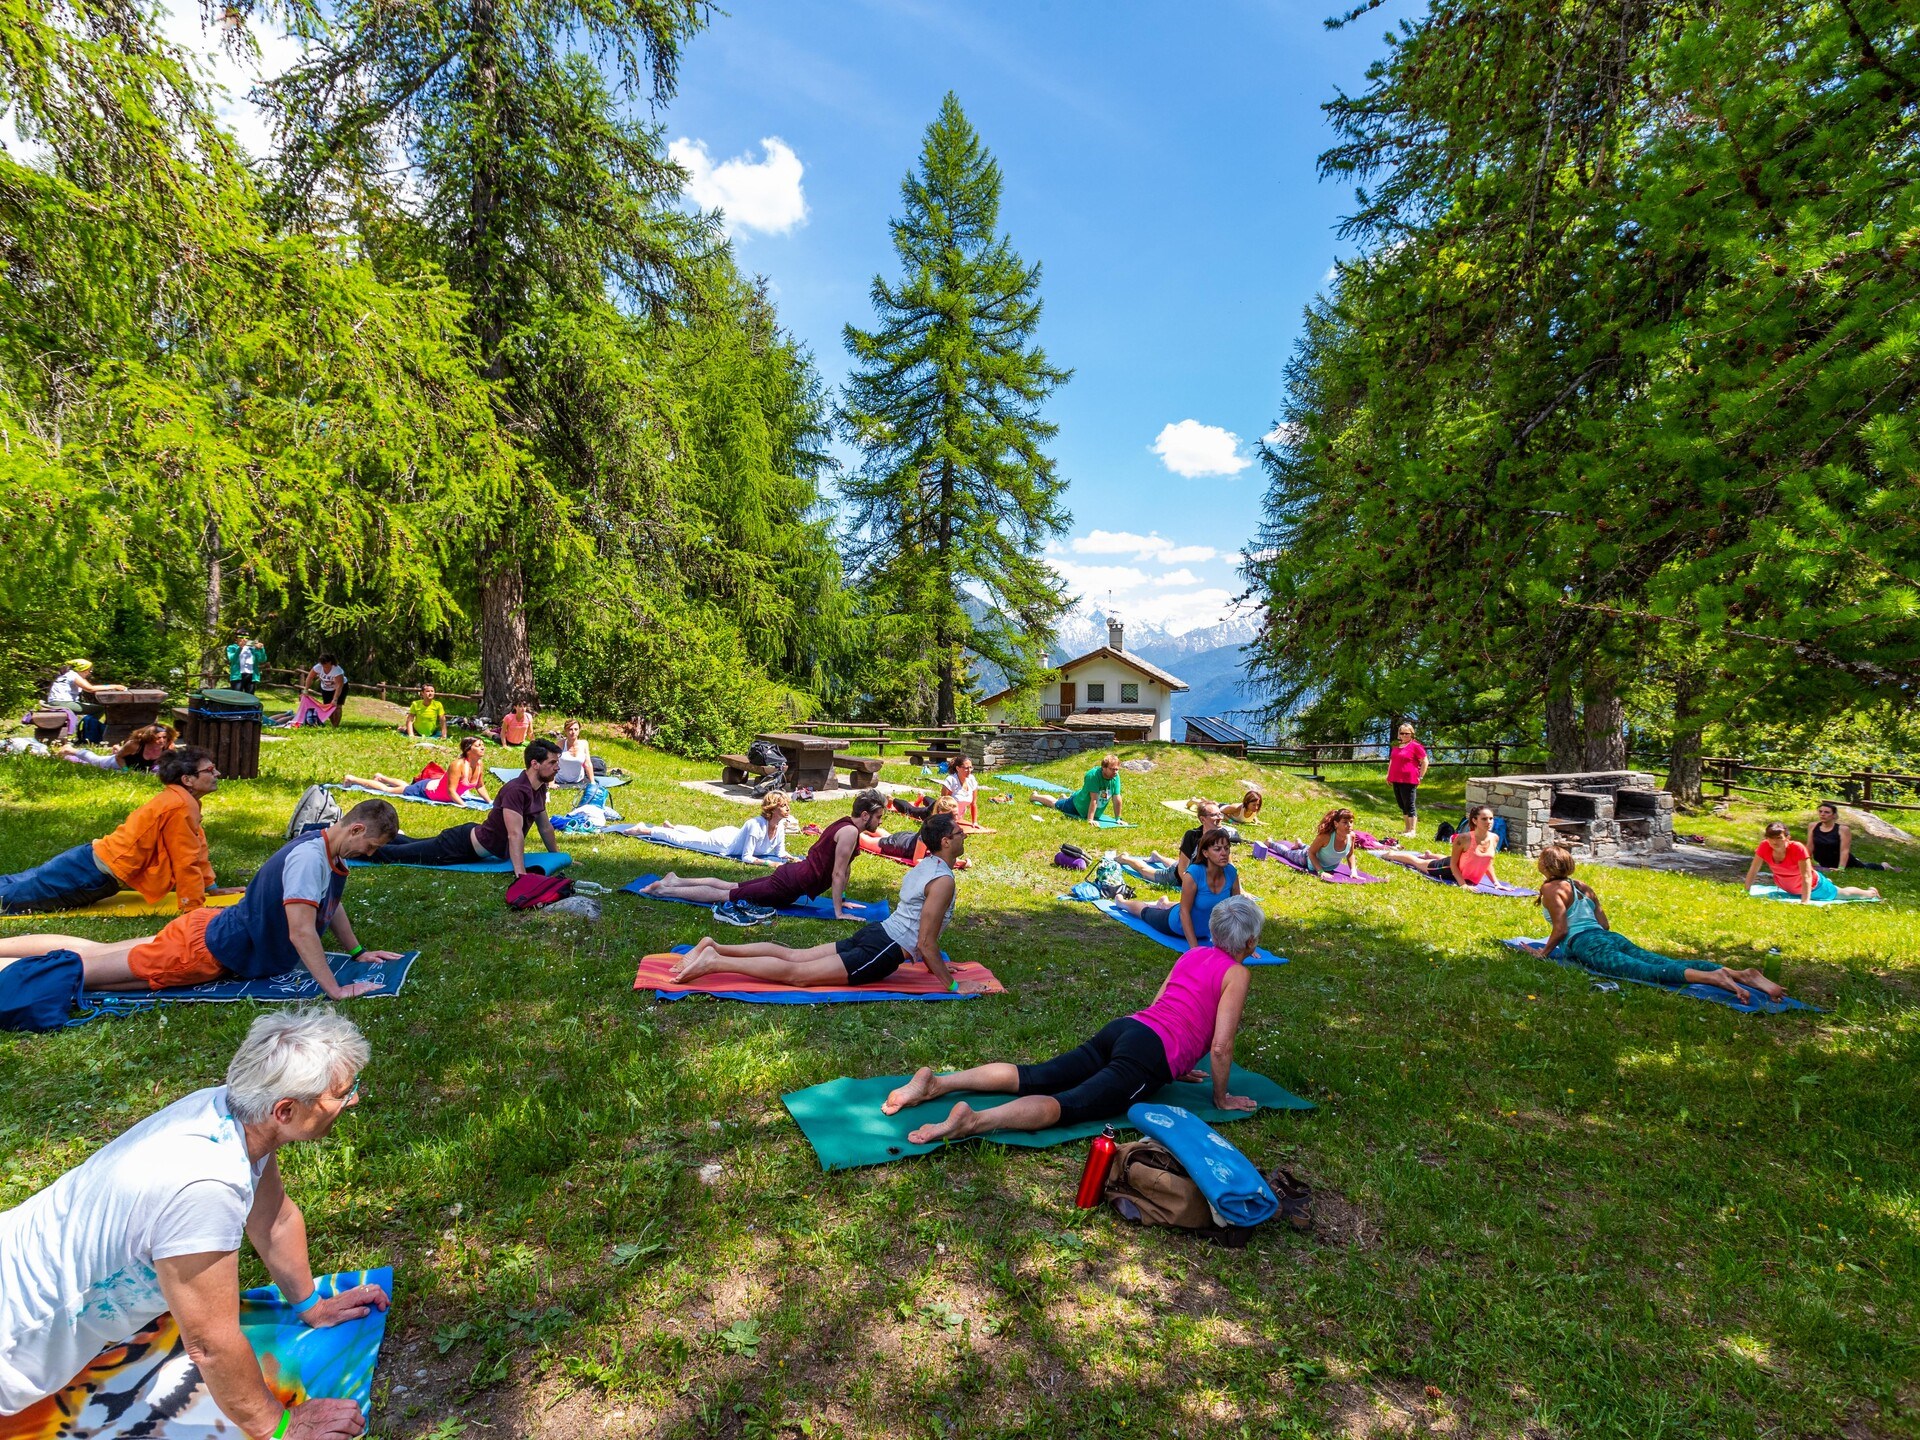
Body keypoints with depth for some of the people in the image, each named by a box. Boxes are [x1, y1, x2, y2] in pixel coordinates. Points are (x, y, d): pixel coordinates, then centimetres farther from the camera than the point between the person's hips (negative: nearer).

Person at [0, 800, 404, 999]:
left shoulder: (332, 851, -3)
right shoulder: (309, 857, -33)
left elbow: (332, 905, 14)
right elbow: (301, 932, -36)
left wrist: (359, 952, 15)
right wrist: (335, 990, -34)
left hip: (214, 929, 9)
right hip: (206, 951, -9)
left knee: (94, 951, 23)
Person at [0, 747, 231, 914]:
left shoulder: (178, 799, 8)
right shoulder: (180, 807, -23)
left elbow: (196, 847, 15)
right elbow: (186, 860, -22)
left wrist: (210, 886, 16)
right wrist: (193, 908, -19)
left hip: (96, 861, 9)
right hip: (94, 872, -9)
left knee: (22, 885, 24)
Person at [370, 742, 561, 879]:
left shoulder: (540, 788, -3)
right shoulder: (515, 790, -33)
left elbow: (545, 826, 9)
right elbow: (515, 834, -39)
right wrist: (521, 875, -44)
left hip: (472, 839, 9)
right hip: (464, 847, -9)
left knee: (413, 846, 29)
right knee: (396, 854, 8)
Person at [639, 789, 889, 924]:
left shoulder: (845, 824, 9)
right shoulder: (850, 832, -21)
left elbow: (844, 868, 20)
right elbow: (838, 873, -22)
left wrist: (841, 898, 21)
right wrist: (838, 911, -17)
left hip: (791, 872, 9)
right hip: (790, 886, -9)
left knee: (730, 887, 20)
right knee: (725, 895, -1)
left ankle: (677, 880, 27)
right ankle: (665, 890, 4)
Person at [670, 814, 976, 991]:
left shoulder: (924, 866, 15)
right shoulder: (943, 881, -16)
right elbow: (926, 943, -17)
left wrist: (934, 963, 30)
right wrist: (951, 984, -10)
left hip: (874, 932, 9)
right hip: (881, 952, -9)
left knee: (793, 955, 9)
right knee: (795, 973, -10)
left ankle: (714, 947, 6)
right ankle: (715, 962, -16)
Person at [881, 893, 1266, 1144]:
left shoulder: (1193, 954, 23)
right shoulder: (1238, 974, 1)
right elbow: (1221, 1047, -5)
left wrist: (1171, 1067, 39)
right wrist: (1221, 1098, 10)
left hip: (1123, 1027, 7)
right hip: (1151, 1054, -7)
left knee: (1032, 1078, 0)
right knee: (1069, 1105, -21)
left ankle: (936, 1083, -13)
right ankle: (974, 1120, -43)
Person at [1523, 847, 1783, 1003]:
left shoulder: (1551, 890, 3)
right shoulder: (1584, 887, 28)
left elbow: (1561, 929, -7)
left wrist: (1543, 952, 6)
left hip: (1587, 945, -8)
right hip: (1612, 938, 8)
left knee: (1644, 970, -28)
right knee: (1665, 963, -8)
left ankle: (1712, 977, -50)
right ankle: (1740, 974, -25)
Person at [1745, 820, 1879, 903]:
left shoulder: (1797, 848, -39)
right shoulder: (1764, 847, -29)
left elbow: (1806, 876, -37)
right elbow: (1753, 870, -22)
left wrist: (1805, 901, -41)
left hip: (1812, 886, -4)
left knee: (1841, 894, 26)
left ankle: (1870, 893, 54)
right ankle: (1826, 883, 63)